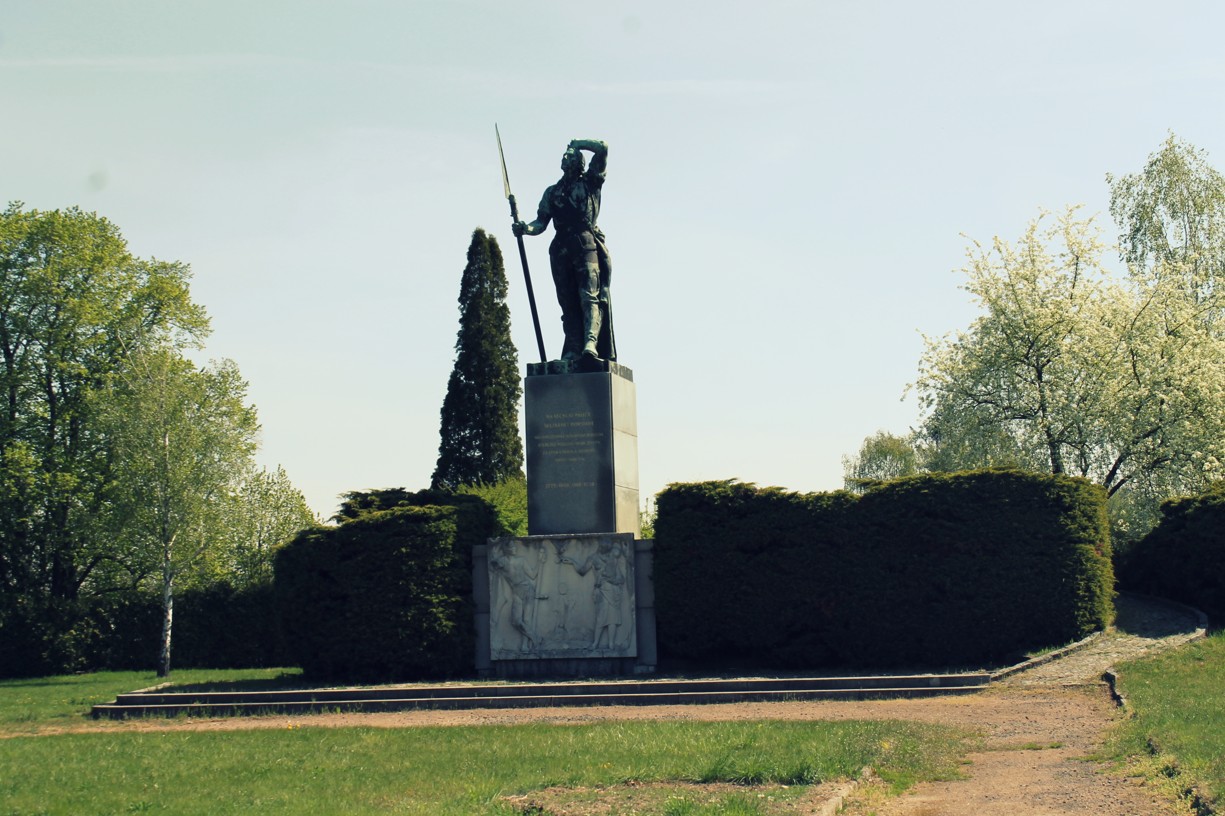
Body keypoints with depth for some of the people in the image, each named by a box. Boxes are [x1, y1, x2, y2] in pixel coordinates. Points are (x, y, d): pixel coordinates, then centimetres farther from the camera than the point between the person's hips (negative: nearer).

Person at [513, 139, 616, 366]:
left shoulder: (590, 182, 14)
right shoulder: (552, 192, 24)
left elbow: (602, 148, 4)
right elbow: (541, 222, 18)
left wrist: (577, 144, 17)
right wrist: (525, 228, -3)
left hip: (587, 244, -4)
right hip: (561, 249, 4)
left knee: (590, 296, -19)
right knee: (568, 303, -1)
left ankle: (590, 345, -35)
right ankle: (573, 350, -4)